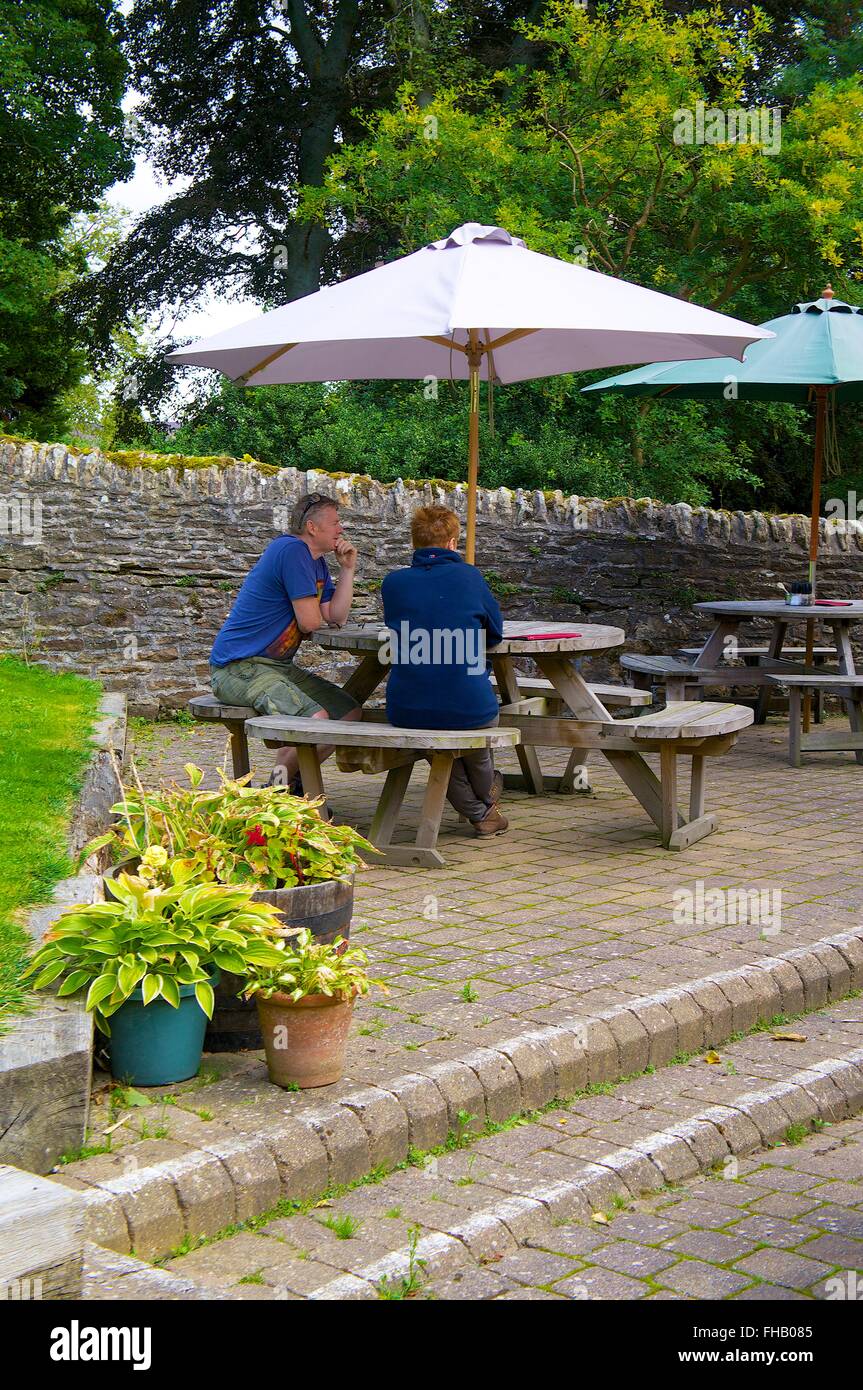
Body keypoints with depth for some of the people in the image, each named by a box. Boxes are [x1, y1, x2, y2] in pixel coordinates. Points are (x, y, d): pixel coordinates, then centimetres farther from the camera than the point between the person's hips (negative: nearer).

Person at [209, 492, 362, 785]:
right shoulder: (292, 549, -15)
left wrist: (347, 568, 5)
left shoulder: (317, 563, 17)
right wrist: (310, 612, 7)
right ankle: (276, 789, -9)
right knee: (316, 719, -29)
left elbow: (336, 618, 8)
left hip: (278, 665, 11)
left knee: (350, 712, 9)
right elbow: (310, 621, -16)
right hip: (238, 666, -11)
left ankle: (294, 781, 14)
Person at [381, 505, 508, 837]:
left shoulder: (393, 582, 1)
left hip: (405, 710, 1)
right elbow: (496, 633, 10)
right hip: (468, 710, -1)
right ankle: (486, 798, 63)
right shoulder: (468, 577, -3)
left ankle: (479, 813, 45)